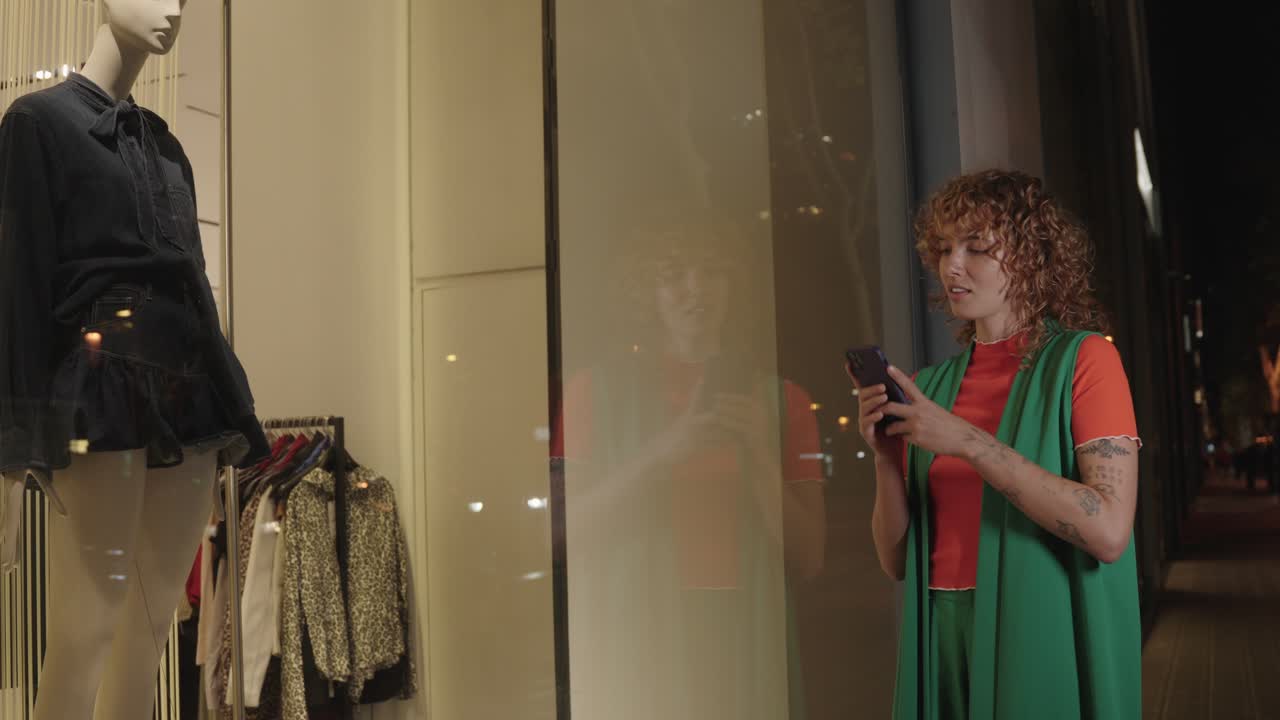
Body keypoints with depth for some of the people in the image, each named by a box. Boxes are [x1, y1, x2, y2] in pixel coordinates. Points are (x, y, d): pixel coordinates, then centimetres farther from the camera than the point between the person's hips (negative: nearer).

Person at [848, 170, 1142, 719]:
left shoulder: (1082, 358, -7)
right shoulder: (929, 386, 5)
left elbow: (1109, 532, -19)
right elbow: (897, 562, 5)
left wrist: (969, 442, -22)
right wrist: (886, 457, -11)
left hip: (1048, 646, -4)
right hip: (942, 643, 4)